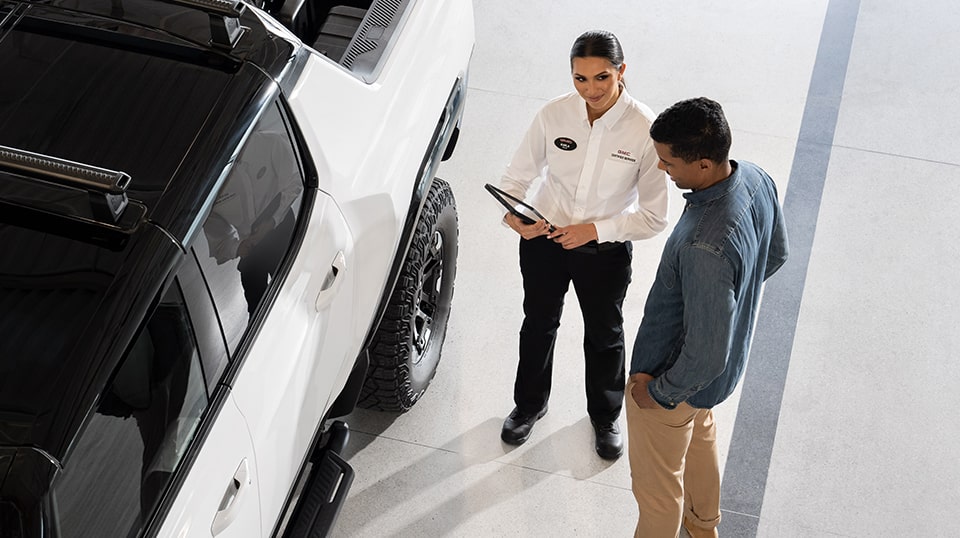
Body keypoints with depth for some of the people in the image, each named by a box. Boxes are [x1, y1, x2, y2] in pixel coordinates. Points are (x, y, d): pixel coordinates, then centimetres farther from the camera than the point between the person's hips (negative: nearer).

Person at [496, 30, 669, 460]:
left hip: (607, 250, -1)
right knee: (538, 324, 23)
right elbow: (517, 176, -7)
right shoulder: (554, 115, -18)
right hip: (543, 238, 2)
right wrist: (513, 215, -27)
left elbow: (654, 216, -18)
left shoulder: (645, 130, -23)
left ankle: (605, 417, 48)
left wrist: (595, 230, -25)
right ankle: (529, 404, 50)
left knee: (605, 335, 21)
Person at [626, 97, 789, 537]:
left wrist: (659, 392, -17)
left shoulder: (705, 248, -43)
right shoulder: (756, 179, -16)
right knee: (700, 437, 36)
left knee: (656, 483, 18)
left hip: (677, 378, -9)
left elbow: (707, 355, -34)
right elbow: (775, 255, 4)